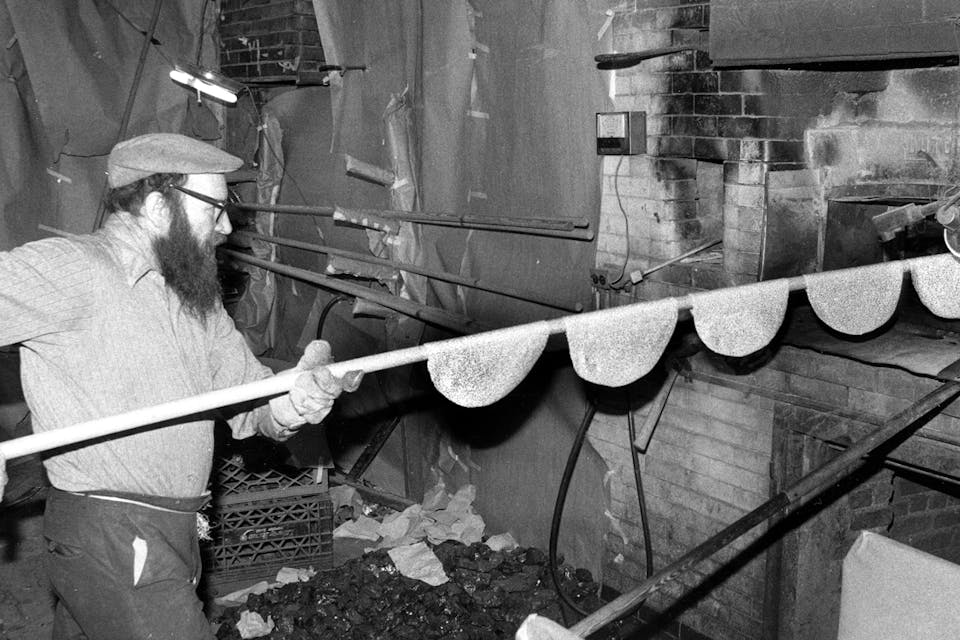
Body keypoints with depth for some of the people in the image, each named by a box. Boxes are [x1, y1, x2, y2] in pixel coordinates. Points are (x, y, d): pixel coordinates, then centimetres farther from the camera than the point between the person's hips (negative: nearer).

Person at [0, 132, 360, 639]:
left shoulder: (196, 296, 12)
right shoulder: (69, 270, -13)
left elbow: (251, 402, 8)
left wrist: (290, 405, -15)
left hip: (172, 538, 8)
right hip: (113, 545, -8)